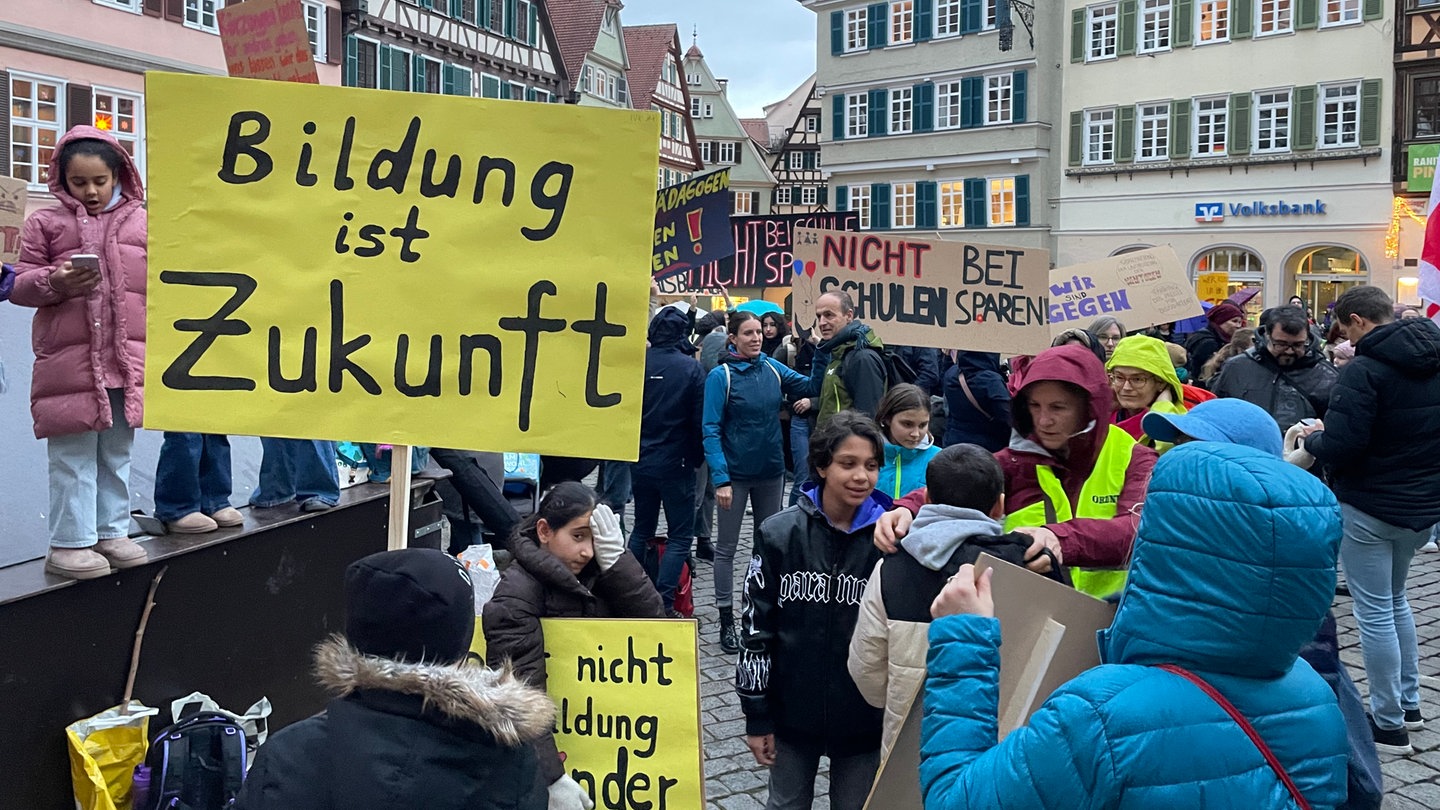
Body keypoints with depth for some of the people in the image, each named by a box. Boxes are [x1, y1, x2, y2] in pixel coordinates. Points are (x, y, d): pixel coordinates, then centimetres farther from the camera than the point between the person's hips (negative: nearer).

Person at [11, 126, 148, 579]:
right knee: (73, 455, 0)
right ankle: (69, 543, 8)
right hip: (69, 360, -3)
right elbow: (21, 285, 3)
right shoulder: (45, 223, 4)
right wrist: (56, 282, -17)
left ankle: (112, 531, 23)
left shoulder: (142, 222, 10)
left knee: (117, 452, 13)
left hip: (129, 360, 3)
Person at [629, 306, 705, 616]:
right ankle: (663, 604, -3)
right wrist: (696, 458, 4)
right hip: (676, 463, -4)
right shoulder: (691, 367, -11)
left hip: (642, 461, 4)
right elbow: (698, 420, -10)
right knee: (680, 536, 4)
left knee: (642, 529, 19)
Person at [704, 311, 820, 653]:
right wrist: (720, 479, -22)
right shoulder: (721, 376, -12)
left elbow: (811, 387, 3)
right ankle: (727, 621, 17)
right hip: (736, 474, -5)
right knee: (727, 548, 6)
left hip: (771, 472, 5)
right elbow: (711, 430, -15)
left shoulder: (773, 369, 2)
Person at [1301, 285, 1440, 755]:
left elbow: (1339, 448, -24)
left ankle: (1389, 725, 10)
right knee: (1395, 600, 24)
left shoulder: (1364, 370, -21)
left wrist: (1313, 437, -5)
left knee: (1375, 612, 3)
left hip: (1369, 509, -8)